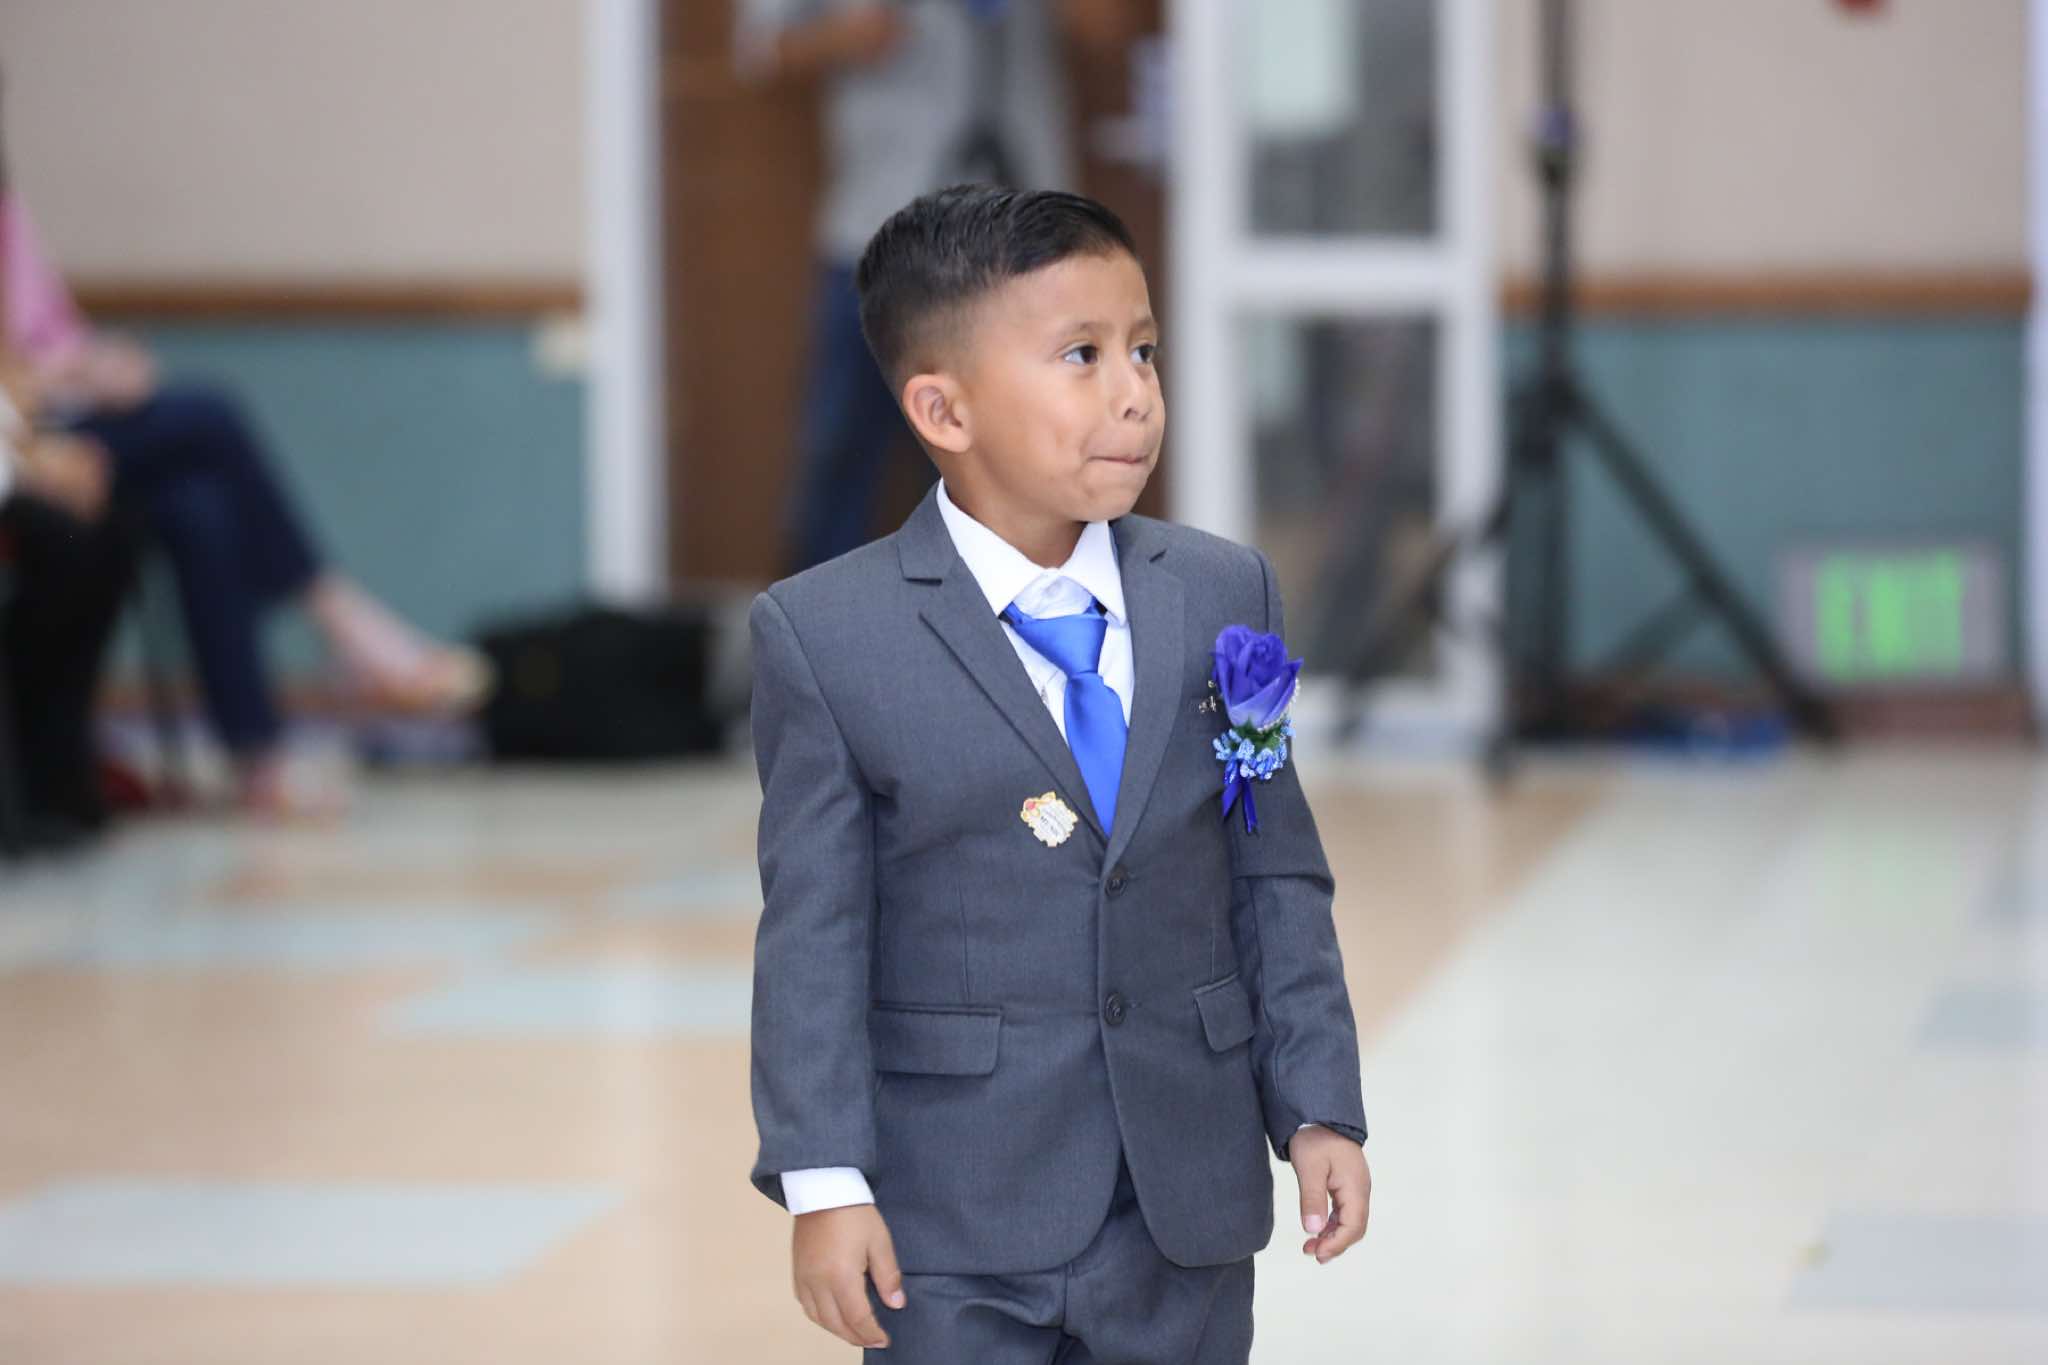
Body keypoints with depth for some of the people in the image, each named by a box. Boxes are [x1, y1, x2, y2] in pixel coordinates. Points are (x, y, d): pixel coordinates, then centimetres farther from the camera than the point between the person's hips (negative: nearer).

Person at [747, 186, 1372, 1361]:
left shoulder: (1226, 599, 4)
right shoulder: (825, 638, -7)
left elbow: (1279, 879, 8)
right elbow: (814, 935, -7)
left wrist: (1320, 1110, 3)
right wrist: (823, 1178, -12)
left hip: (1187, 1215, 3)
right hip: (951, 1227, -3)